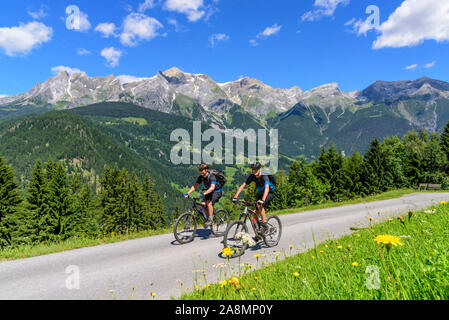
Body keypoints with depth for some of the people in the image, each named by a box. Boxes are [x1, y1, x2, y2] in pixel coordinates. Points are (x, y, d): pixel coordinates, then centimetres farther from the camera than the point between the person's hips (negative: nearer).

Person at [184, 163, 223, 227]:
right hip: (209, 192, 7)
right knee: (203, 204, -13)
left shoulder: (211, 176, -28)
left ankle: (210, 219, -16)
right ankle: (209, 217, 8)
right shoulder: (201, 177, -8)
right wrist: (188, 193, -22)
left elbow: (212, 187, -42)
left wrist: (203, 194, -53)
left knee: (209, 202, -30)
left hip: (217, 192, -7)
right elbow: (195, 186, -8)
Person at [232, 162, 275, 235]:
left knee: (259, 205, -34)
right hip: (260, 194, 6)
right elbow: (243, 185, -12)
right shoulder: (252, 177, -11)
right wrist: (235, 197, -23)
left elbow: (267, 188, -41)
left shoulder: (264, 176, -27)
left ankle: (265, 225, -23)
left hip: (269, 193, -6)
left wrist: (262, 200, -56)